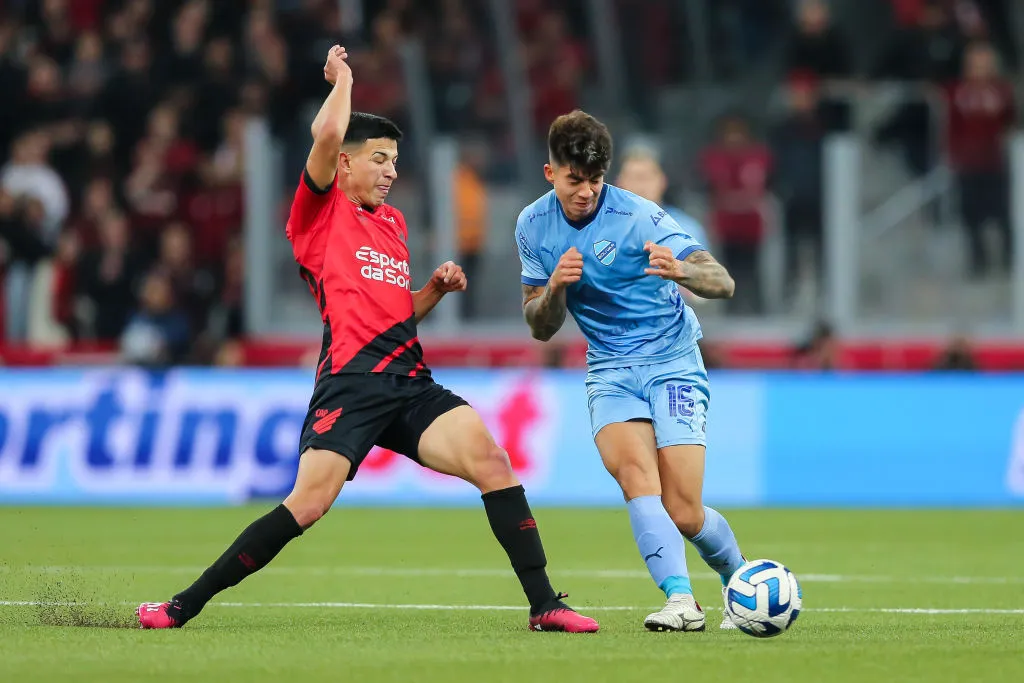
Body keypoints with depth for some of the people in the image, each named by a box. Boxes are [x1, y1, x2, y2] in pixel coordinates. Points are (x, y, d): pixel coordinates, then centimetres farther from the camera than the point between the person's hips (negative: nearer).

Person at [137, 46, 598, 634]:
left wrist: (436, 288, 15)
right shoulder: (321, 210, 5)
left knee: (490, 461, -14)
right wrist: (343, 79, 6)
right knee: (308, 505, -15)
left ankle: (545, 605, -13)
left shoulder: (393, 222, 25)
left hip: (411, 384, 6)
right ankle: (185, 606, -5)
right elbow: (328, 134, -13)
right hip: (351, 382, -6)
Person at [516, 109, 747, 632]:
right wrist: (555, 286, -16)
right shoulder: (533, 226, 0)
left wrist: (679, 269, -44)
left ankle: (740, 581, 20)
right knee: (637, 476, -27)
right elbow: (541, 328, 6)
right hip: (610, 371, 3)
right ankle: (680, 600, -35)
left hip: (673, 362, -3)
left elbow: (723, 283, -21)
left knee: (683, 514, -10)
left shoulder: (638, 217, -15)